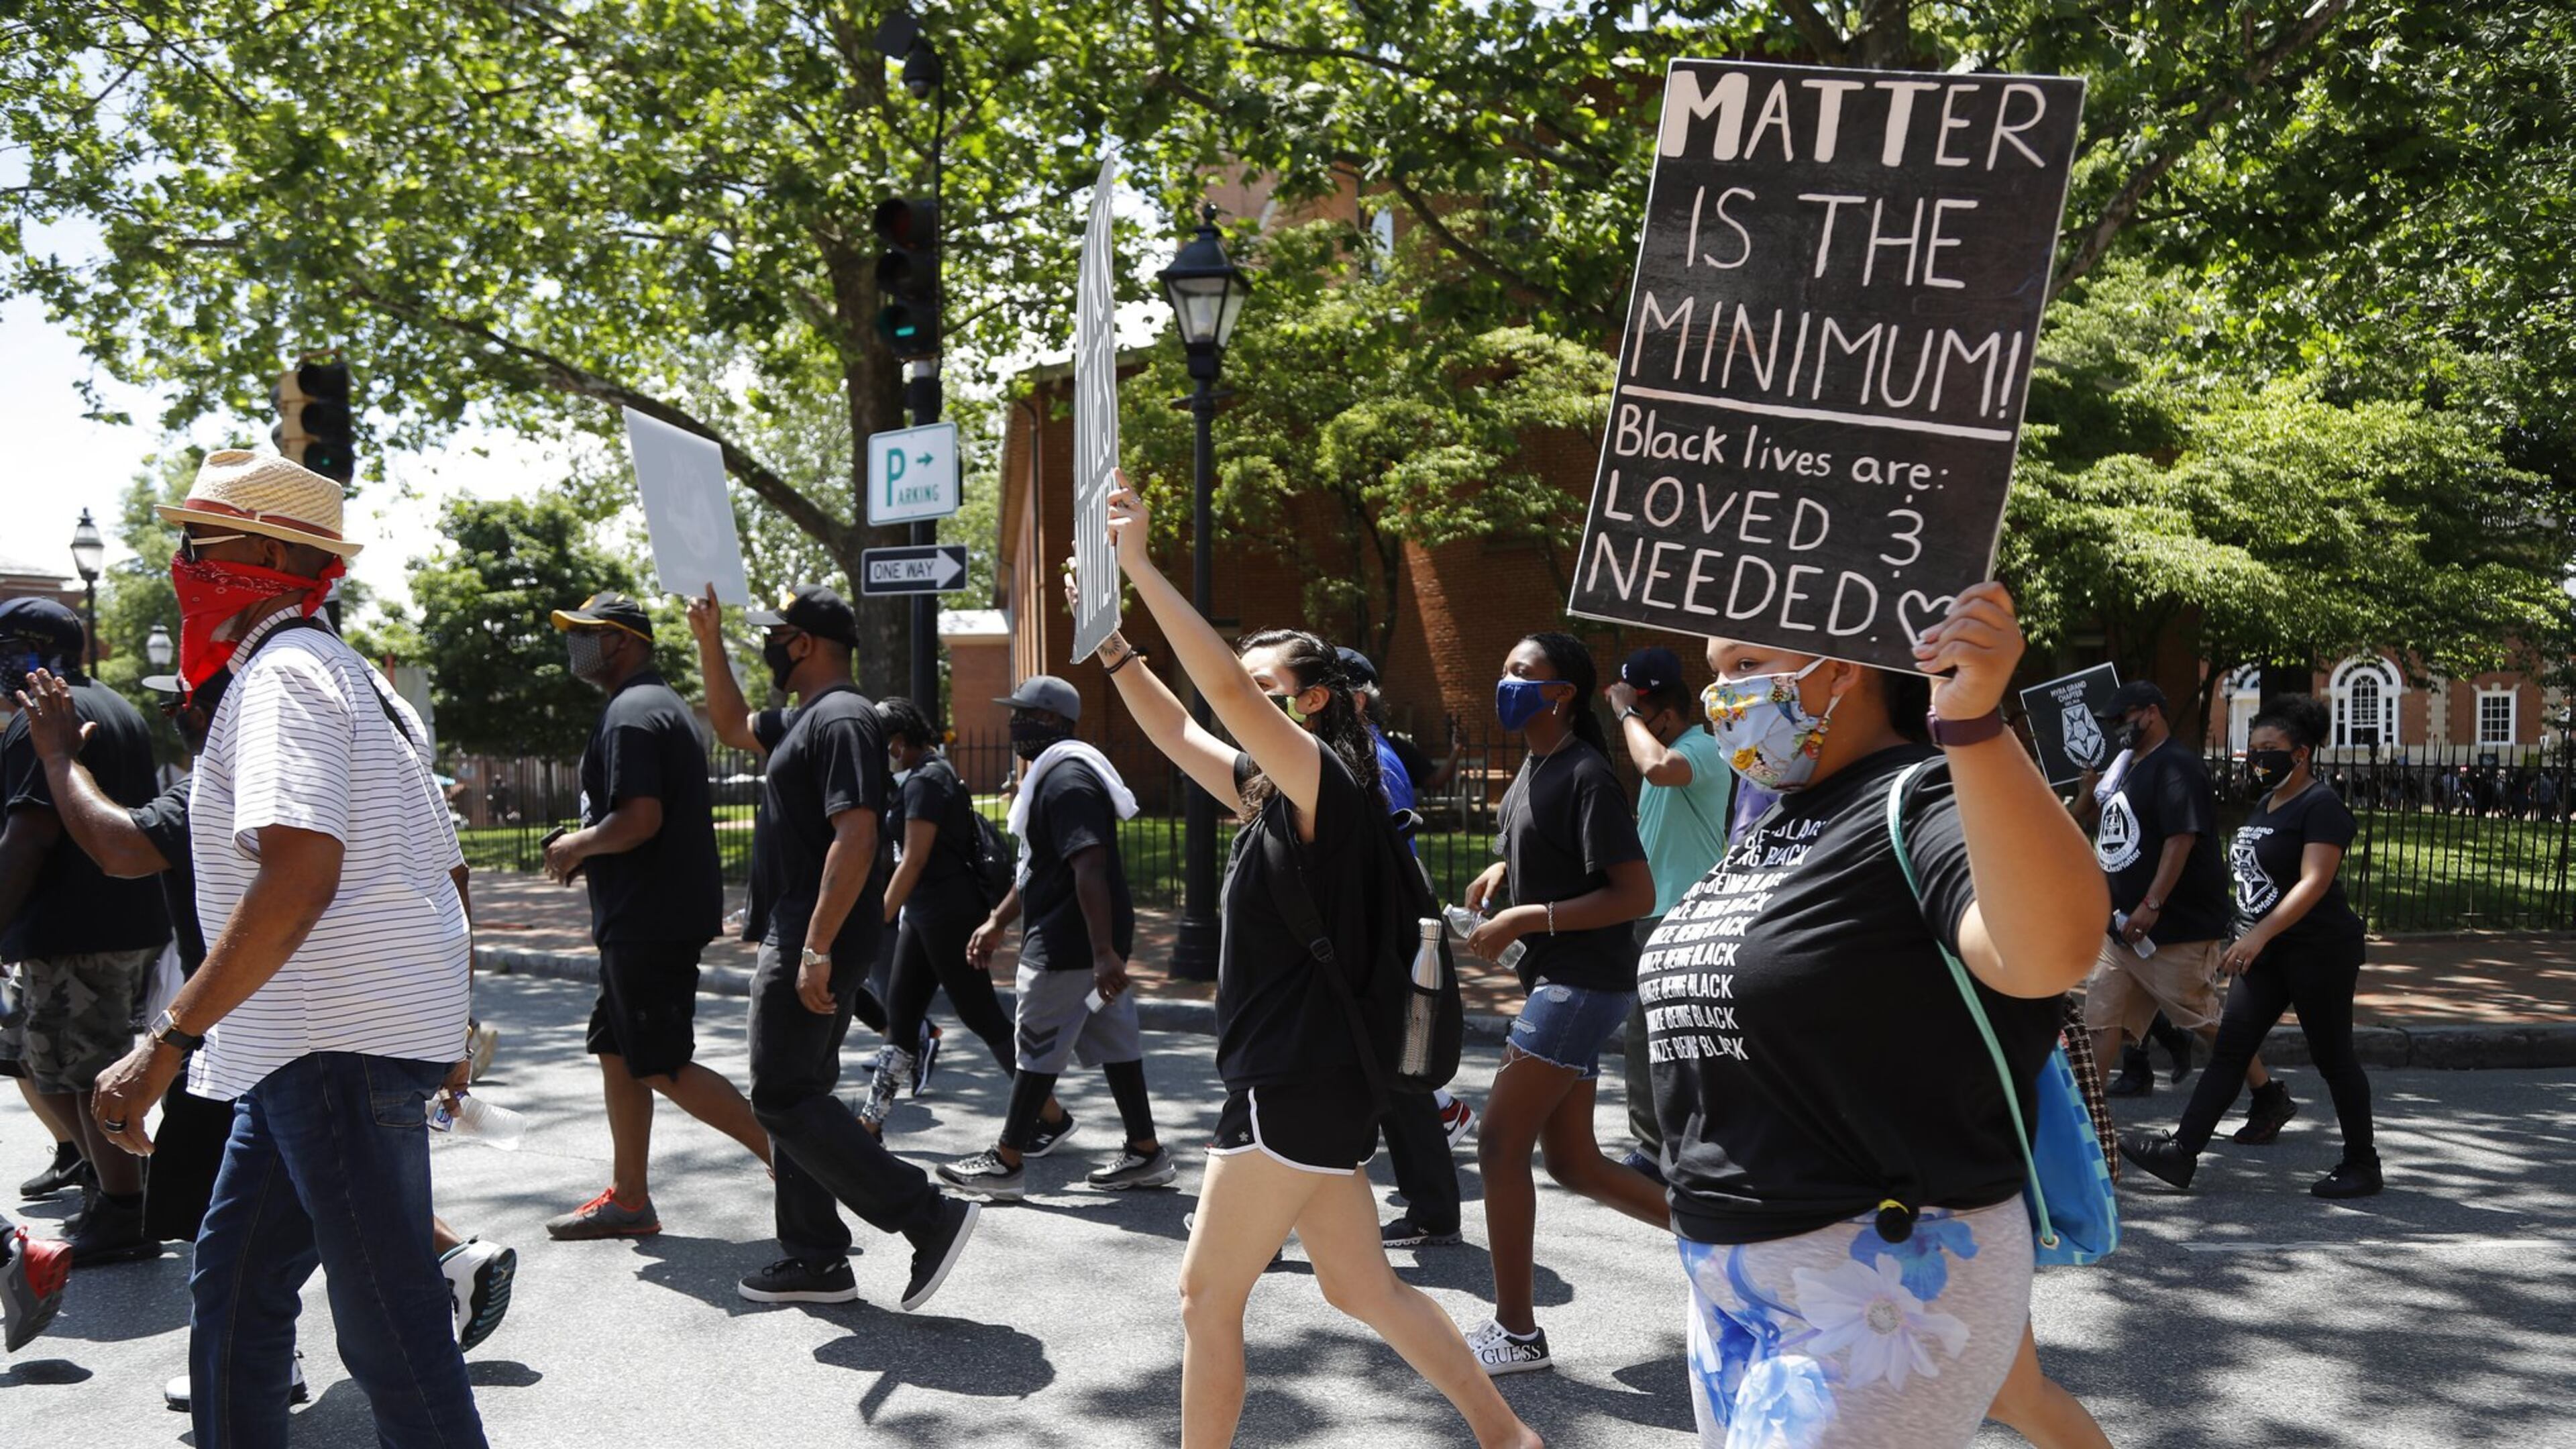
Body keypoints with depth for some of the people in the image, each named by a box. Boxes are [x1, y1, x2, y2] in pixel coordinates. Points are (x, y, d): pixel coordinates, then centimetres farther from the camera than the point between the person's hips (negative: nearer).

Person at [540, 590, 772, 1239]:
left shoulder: (630, 713, -16)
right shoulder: (663, 704, 18)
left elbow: (640, 819, -26)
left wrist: (577, 845, -9)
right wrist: (587, 849, 16)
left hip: (648, 923, -11)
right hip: (647, 921, 11)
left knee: (663, 1067, -7)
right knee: (617, 1054, 15)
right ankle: (628, 1198, 22)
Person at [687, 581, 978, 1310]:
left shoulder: (841, 719, -17)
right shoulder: (803, 719, 16)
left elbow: (855, 839, -25)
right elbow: (731, 724, 35)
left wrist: (816, 950, -28)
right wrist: (709, 640, 25)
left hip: (814, 944, -11)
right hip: (797, 941, 11)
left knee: (783, 1099, -9)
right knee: (796, 1095, 14)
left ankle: (930, 1217, -10)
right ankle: (815, 1259, 21)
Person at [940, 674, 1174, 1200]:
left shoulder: (1067, 780, -18)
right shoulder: (1052, 774, 17)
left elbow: (1090, 869, -27)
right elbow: (1038, 868, 27)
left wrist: (1103, 953, -32)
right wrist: (997, 923, 28)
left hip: (1068, 945, -10)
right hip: (1087, 942, 10)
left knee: (1037, 1047, -1)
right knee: (1114, 1042, 12)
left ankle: (1006, 1162, 9)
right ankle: (1146, 1152, 17)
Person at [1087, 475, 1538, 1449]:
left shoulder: (1328, 784, -13)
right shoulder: (1271, 797, 11)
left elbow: (1227, 688, -27)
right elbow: (1177, 730, 18)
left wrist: (1140, 567, -25)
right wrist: (1109, 639, 8)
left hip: (1300, 1087, -9)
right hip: (1295, 1081, 9)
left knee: (1208, 1294, 2)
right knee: (1359, 1287, 16)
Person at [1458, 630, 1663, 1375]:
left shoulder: (1586, 775, -16)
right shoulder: (1533, 766, 11)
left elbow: (1636, 894, -20)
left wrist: (1524, 918, -21)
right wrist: (1503, 870, 9)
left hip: (1584, 983, -10)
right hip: (1557, 980, 10)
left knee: (1500, 1145, -6)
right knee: (1572, 1161, 12)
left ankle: (1516, 1332, 5)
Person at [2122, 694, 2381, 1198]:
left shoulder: (2321, 807, -13)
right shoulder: (2265, 805, 14)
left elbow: (2314, 882, -24)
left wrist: (2259, 934, -31)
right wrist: (2247, 938, 20)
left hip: (2319, 951, -8)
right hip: (2265, 952, 9)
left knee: (2332, 1057, 2)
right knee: (2230, 1050, 2)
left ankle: (2362, 1165, 17)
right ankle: (2181, 1151, -1)